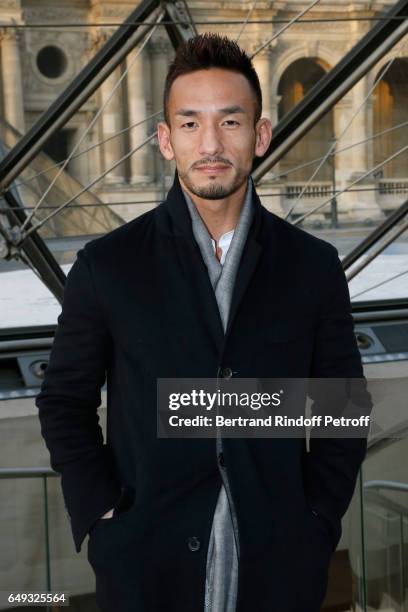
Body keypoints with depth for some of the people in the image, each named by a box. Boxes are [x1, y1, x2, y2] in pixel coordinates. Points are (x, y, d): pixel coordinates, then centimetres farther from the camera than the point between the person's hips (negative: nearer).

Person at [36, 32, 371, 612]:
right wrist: (102, 516, -6)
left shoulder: (314, 266, -1)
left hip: (277, 565, 1)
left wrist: (315, 522, -2)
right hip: (147, 565, -1)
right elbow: (65, 402, 3)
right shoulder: (107, 265, -4)